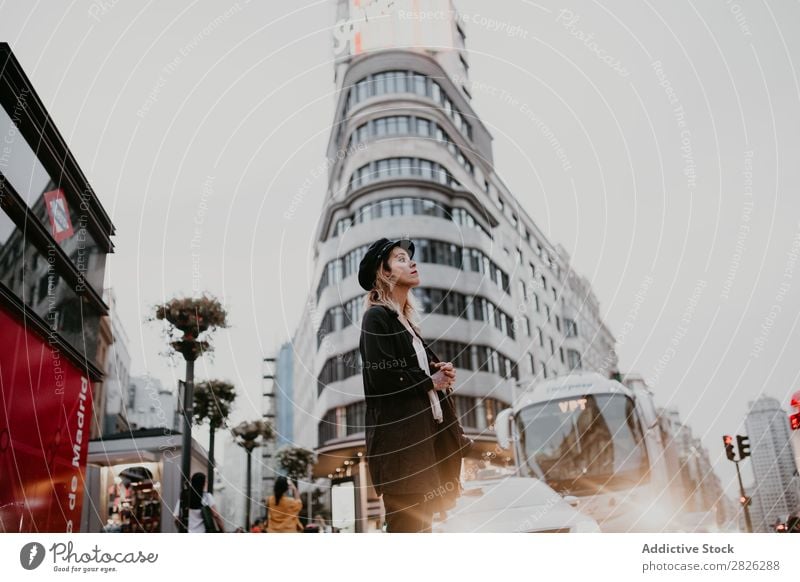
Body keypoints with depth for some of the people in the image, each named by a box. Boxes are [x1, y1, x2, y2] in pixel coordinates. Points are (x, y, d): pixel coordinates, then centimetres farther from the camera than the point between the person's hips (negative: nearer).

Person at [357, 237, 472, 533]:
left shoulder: (406, 320, 21)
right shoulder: (376, 317, -7)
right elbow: (382, 377, -19)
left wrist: (440, 374, 5)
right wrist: (431, 380, -6)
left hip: (423, 433, 9)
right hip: (399, 437, -9)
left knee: (421, 523, 11)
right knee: (407, 525, -10)